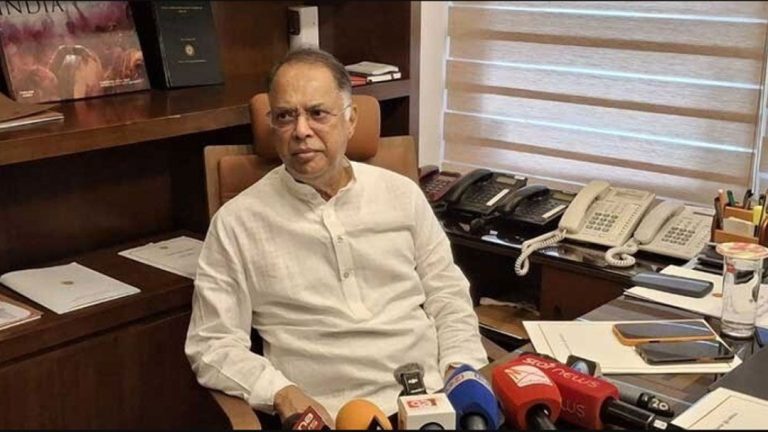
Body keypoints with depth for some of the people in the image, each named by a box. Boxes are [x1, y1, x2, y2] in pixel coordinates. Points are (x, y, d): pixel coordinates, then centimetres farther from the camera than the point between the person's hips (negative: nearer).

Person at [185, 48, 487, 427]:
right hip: (329, 417, -1)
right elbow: (212, 345, 2)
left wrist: (463, 376, -1)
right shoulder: (237, 222, 2)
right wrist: (282, 394, -14)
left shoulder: (402, 195, 11)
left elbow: (448, 297, 15)